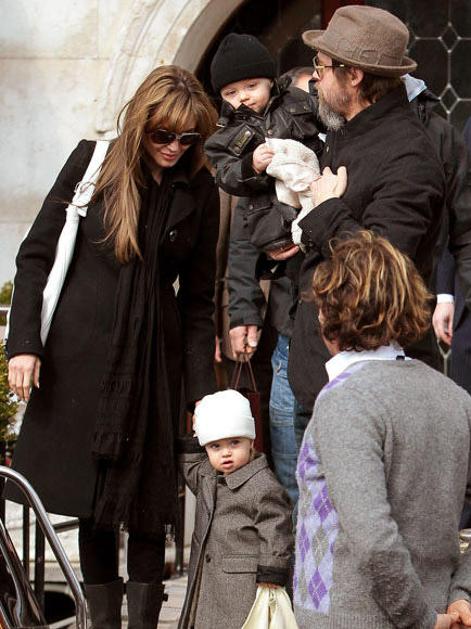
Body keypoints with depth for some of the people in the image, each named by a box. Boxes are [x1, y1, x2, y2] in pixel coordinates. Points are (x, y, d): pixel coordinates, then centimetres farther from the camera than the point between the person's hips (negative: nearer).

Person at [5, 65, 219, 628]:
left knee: (147, 497, 1)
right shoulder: (95, 161, -1)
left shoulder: (199, 191, 4)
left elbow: (197, 300, 7)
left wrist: (202, 390, 1)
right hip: (81, 351, -1)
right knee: (90, 497, 4)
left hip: (153, 353, 1)